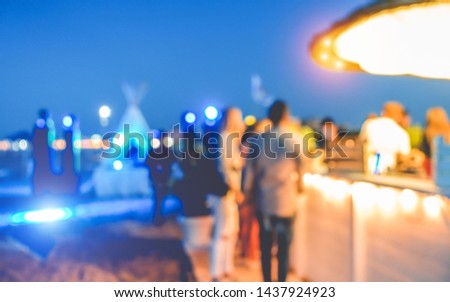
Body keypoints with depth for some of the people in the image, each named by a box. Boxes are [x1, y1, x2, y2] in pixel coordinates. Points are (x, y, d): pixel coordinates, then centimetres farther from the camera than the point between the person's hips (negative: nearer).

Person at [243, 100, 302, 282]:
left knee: (265, 247, 10)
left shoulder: (259, 140, 1)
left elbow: (250, 169, 2)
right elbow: (301, 169, 1)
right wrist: (299, 187, 19)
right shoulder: (294, 141, -5)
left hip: (264, 201, 2)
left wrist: (247, 192, 12)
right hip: (286, 202, -2)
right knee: (283, 248, 6)